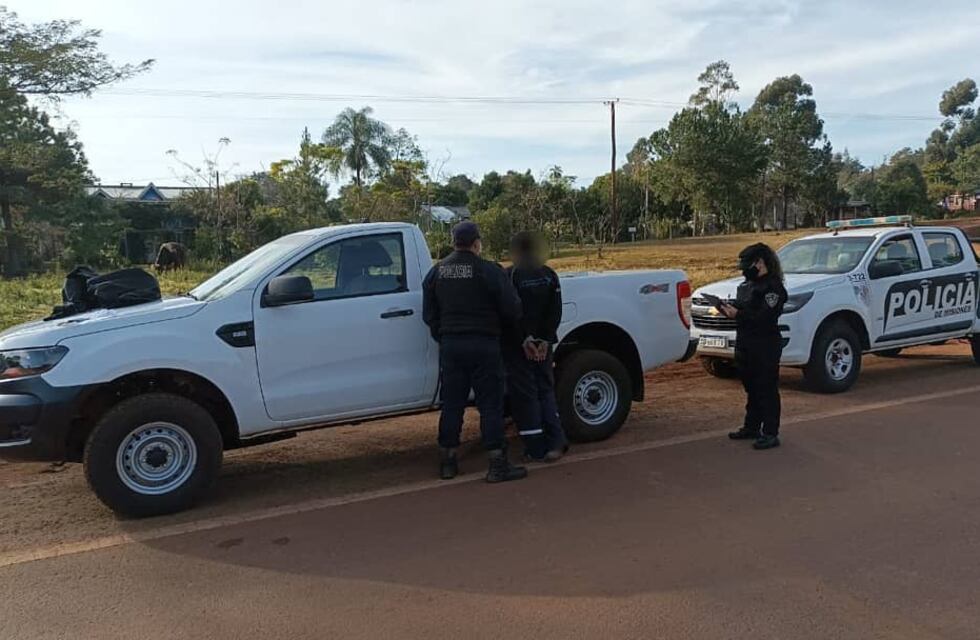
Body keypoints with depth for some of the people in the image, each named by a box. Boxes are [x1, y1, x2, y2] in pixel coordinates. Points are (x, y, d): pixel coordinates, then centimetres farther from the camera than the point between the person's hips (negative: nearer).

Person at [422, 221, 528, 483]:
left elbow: (428, 314, 11)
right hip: (483, 345, -5)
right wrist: (500, 326, 12)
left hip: (450, 345, 5)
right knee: (491, 405, 1)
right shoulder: (489, 271, -9)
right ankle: (498, 465, 4)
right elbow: (512, 310, -8)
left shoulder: (436, 272, 8)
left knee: (452, 404, 12)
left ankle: (447, 462, 18)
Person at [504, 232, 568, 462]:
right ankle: (555, 443, 5)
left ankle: (536, 449, 6)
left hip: (517, 346, -5)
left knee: (524, 394, 3)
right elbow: (555, 311, 0)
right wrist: (545, 340, -3)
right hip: (542, 344, 5)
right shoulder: (549, 275, 4)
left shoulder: (509, 276, -12)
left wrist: (524, 341, -10)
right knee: (545, 390, 15)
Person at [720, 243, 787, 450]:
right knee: (751, 388, 18)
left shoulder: (773, 287, -13)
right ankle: (751, 427, 29)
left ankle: (770, 434, 1)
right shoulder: (748, 285, 17)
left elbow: (764, 317, -23)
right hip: (745, 346, 10)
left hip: (765, 348, -10)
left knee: (767, 390, -4)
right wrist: (729, 309, 0)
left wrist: (738, 314, -23)